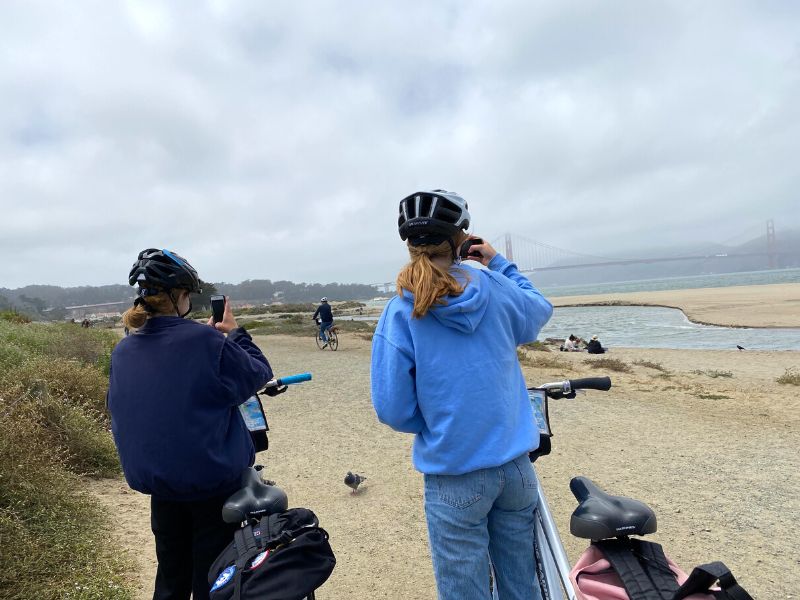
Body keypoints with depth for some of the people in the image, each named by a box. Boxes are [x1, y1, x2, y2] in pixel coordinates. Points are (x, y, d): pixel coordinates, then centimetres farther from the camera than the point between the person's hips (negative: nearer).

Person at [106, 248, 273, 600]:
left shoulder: (122, 351, -3)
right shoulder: (207, 341, -21)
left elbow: (119, 414, 9)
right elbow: (259, 375, -9)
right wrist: (235, 333, 2)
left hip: (156, 479, 5)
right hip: (212, 479, -5)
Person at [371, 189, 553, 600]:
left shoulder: (401, 312, -14)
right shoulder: (495, 287, -5)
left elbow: (392, 410, -13)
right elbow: (540, 312, 18)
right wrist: (498, 263, 19)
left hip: (455, 475, -3)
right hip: (515, 463, 4)